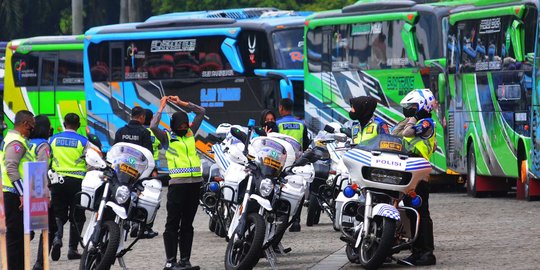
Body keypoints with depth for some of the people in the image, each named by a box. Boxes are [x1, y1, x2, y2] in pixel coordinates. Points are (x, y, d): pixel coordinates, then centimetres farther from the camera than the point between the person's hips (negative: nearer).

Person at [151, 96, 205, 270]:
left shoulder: (190, 133, 15)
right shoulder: (167, 137, 1)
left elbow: (201, 112, 19)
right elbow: (153, 126, -16)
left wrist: (181, 103, 12)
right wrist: (161, 108, -5)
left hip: (195, 182, 5)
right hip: (177, 183, -5)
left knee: (187, 224, 8)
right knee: (173, 224, -4)